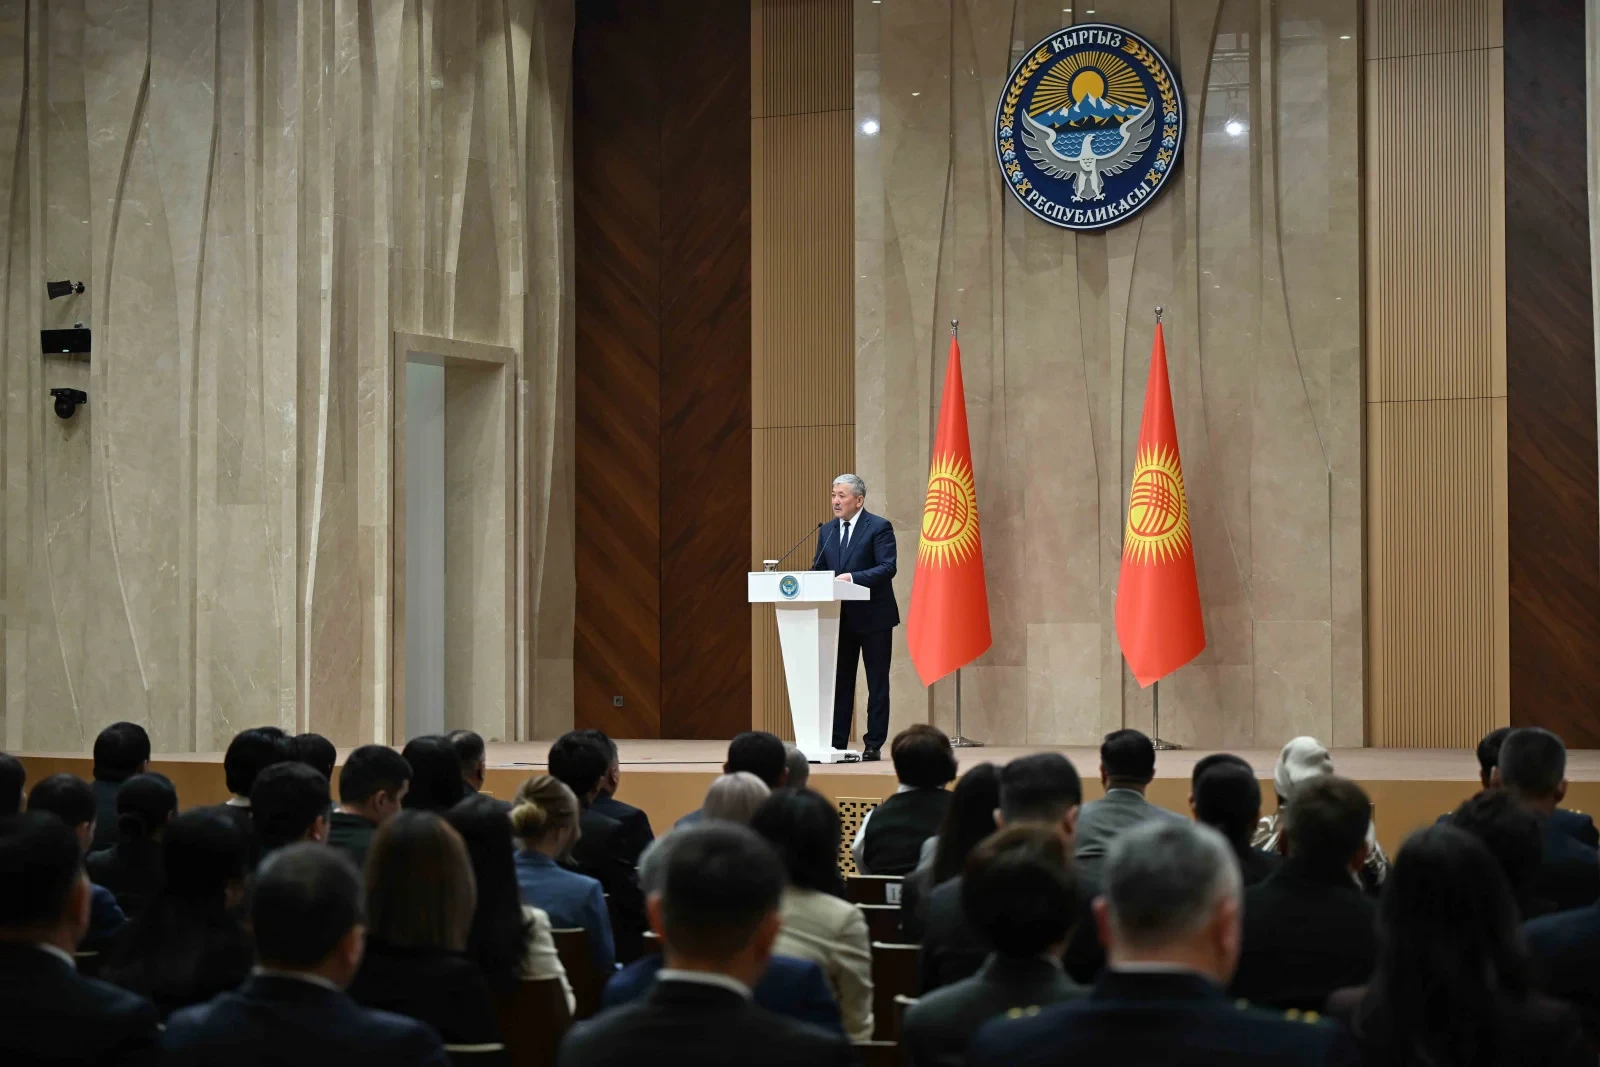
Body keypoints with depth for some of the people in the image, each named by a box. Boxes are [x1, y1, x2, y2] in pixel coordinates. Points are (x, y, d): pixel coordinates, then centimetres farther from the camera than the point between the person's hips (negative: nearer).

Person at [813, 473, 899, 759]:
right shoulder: (827, 531, 11)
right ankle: (836, 743, 12)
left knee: (877, 683, 2)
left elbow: (887, 567, -17)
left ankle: (873, 745, 6)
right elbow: (818, 570, 12)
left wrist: (852, 577, -28)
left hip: (873, 617, -6)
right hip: (840, 617, 6)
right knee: (839, 682, 8)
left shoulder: (879, 527, -8)